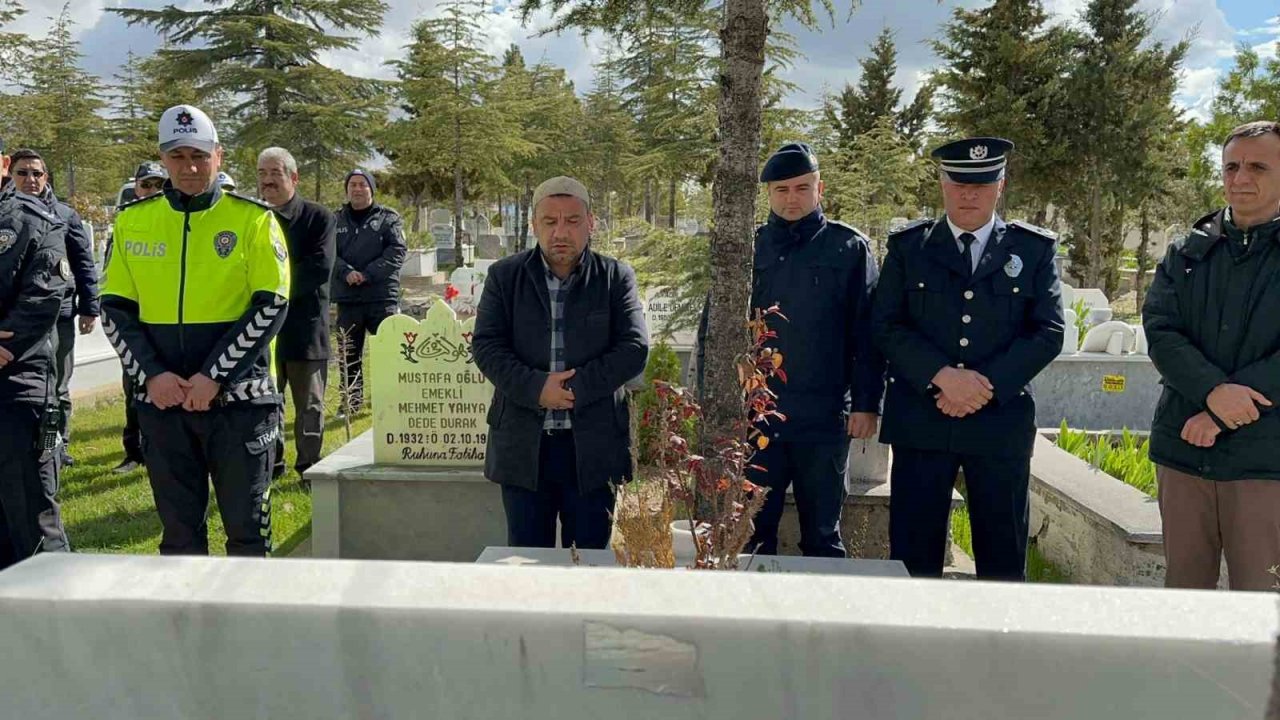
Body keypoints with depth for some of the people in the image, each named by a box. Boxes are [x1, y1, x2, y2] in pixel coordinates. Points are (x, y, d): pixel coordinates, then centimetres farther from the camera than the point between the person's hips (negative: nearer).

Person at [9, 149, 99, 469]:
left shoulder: (65, 215, 4)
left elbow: (84, 266, 3)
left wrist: (89, 307, -2)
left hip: (58, 315, 0)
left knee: (57, 388, 11)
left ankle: (58, 446, 23)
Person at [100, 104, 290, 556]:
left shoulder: (253, 219, -2)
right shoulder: (133, 221, 8)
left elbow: (271, 306, -8)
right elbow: (115, 309, 7)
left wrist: (214, 377, -13)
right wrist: (152, 375, -7)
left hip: (238, 398, -3)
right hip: (161, 400, 3)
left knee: (247, 527, 5)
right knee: (178, 528, 13)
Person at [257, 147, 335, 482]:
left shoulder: (318, 217, -3)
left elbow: (320, 267, -14)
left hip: (306, 325, -3)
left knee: (309, 404, 7)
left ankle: (309, 466, 19)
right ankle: (270, 463, 24)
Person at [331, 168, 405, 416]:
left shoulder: (388, 218, 4)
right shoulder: (336, 221, 10)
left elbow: (397, 251, -6)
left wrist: (368, 274, -15)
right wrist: (346, 273, -18)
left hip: (382, 296, -2)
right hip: (347, 298, 2)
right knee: (349, 353, 9)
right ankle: (351, 400, 19)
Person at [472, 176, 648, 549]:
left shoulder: (616, 277, 2)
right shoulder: (504, 276, 4)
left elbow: (635, 347, -6)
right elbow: (486, 345, -2)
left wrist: (575, 388, -16)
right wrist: (536, 388, -17)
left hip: (594, 445, -1)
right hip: (523, 445, 1)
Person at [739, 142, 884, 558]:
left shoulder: (849, 248, 2)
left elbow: (866, 332, -1)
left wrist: (866, 404, -7)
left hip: (824, 419, -1)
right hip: (754, 416, 2)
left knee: (822, 538, 11)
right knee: (752, 536, 8)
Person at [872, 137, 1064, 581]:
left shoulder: (1034, 249, 8)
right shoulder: (907, 246, 8)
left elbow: (1049, 332, 1)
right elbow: (886, 326, 0)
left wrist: (987, 385, -11)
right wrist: (942, 375, -15)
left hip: (1001, 423, 1)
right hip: (920, 424, 0)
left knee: (1003, 560, 7)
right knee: (913, 556, 3)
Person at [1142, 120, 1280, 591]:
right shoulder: (1187, 252, 11)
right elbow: (1160, 332, -1)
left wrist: (1220, 412, -14)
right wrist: (1213, 390, -17)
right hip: (1183, 448, 3)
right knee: (1183, 588, 12)